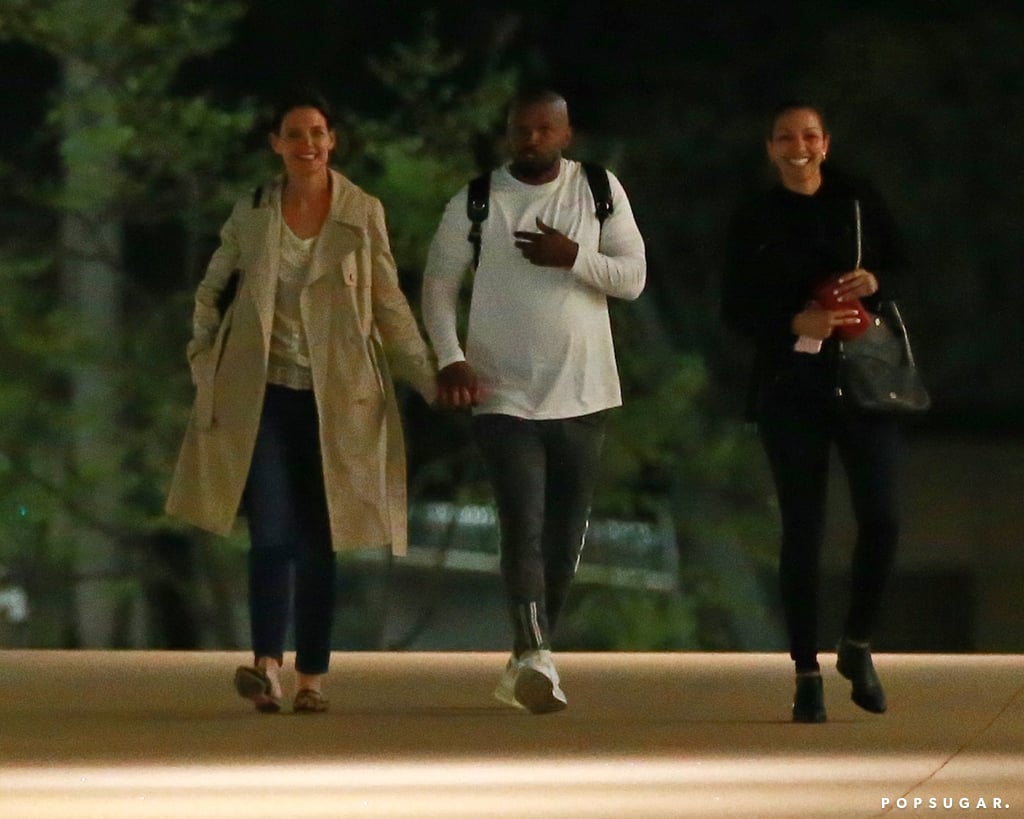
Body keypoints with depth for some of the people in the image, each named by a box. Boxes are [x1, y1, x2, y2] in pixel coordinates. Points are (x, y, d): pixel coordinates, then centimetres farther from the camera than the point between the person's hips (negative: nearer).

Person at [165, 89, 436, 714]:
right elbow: (212, 293, 17)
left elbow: (390, 307, 7)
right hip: (263, 397, 0)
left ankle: (313, 678, 9)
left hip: (336, 399, 0)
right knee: (272, 531, -15)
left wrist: (431, 379, 1)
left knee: (318, 541, 3)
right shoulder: (251, 215, 5)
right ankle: (267, 666, -20)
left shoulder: (364, 215, 3)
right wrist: (206, 368, 9)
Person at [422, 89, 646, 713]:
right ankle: (536, 657, -29)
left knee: (566, 536, 9)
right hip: (505, 397, -3)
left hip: (582, 396, 3)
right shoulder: (474, 204, 0)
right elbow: (439, 286, 1)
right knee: (523, 526, -17)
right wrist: (450, 358, -14)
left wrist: (572, 258, -17)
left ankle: (527, 665, 22)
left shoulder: (601, 192, 5)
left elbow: (634, 276, 0)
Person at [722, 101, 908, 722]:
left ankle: (859, 646, 11)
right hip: (792, 385, 0)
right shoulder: (754, 222, 5)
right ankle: (807, 672, 6)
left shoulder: (860, 203, 7)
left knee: (882, 517, -11)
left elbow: (905, 268, 12)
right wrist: (794, 323, -15)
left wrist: (876, 281, -11)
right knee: (803, 530, 0)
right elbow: (736, 310, 3)